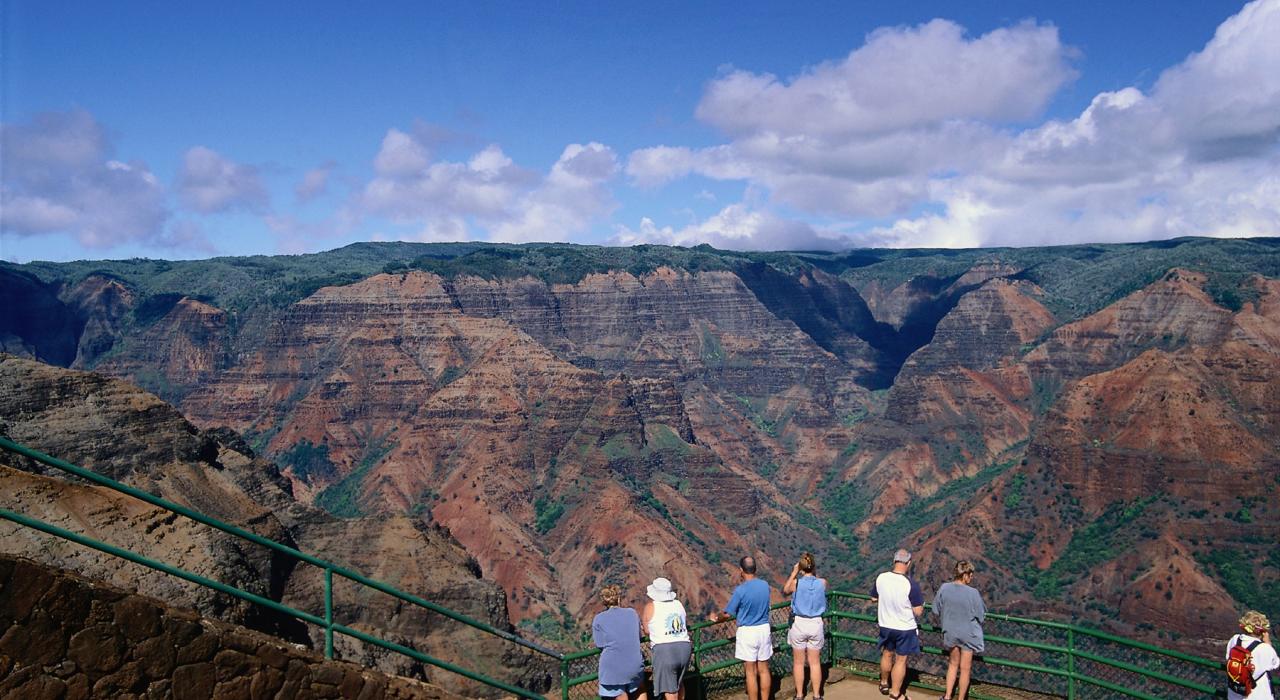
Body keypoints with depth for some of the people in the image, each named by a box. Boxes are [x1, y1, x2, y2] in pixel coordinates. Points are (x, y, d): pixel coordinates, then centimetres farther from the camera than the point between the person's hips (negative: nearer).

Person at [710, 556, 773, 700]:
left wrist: (716, 617, 11)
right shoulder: (765, 585, -1)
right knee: (764, 670, 14)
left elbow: (728, 614, -11)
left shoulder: (740, 590, -18)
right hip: (764, 629, 5)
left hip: (747, 631, -5)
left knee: (751, 672, 4)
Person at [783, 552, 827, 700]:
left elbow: (784, 590, 8)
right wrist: (813, 572, 7)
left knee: (798, 663, 12)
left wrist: (793, 573, 6)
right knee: (815, 663, 12)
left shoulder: (796, 582, -14)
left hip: (798, 624, -1)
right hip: (816, 624, 1)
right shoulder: (822, 582, -9)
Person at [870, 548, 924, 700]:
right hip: (905, 628, -4)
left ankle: (884, 684, 43)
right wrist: (921, 605, 2)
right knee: (901, 660, 11)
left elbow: (874, 599, 5)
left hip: (885, 625, 4)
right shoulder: (911, 584, -25)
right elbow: (918, 612, -19)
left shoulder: (881, 578, -12)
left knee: (887, 654, 25)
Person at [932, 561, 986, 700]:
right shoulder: (973, 593, -24)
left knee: (953, 664, 23)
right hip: (968, 634, -3)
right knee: (965, 668, 13)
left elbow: (936, 610, -1)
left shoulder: (944, 588, -14)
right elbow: (981, 616, -12)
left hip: (950, 632, 4)